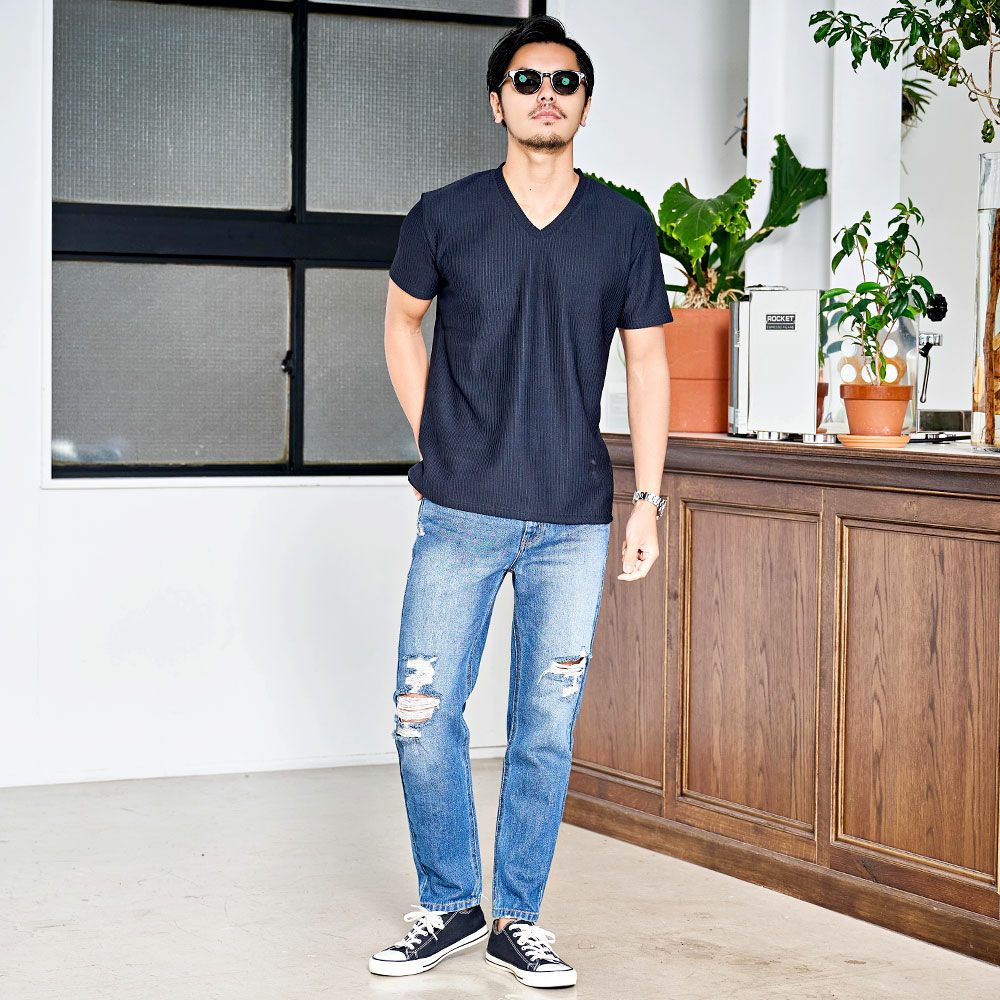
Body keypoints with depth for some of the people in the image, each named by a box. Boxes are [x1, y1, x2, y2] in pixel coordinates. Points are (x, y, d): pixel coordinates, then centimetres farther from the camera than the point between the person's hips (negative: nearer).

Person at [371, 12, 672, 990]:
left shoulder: (624, 226, 4)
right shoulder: (445, 215, 1)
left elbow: (647, 362, 8)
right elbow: (402, 321, 16)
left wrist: (648, 498, 3)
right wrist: (434, 443, 9)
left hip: (574, 522, 1)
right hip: (461, 513, 0)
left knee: (545, 730, 5)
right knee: (424, 717, -2)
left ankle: (517, 919, 18)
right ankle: (449, 903, 17)